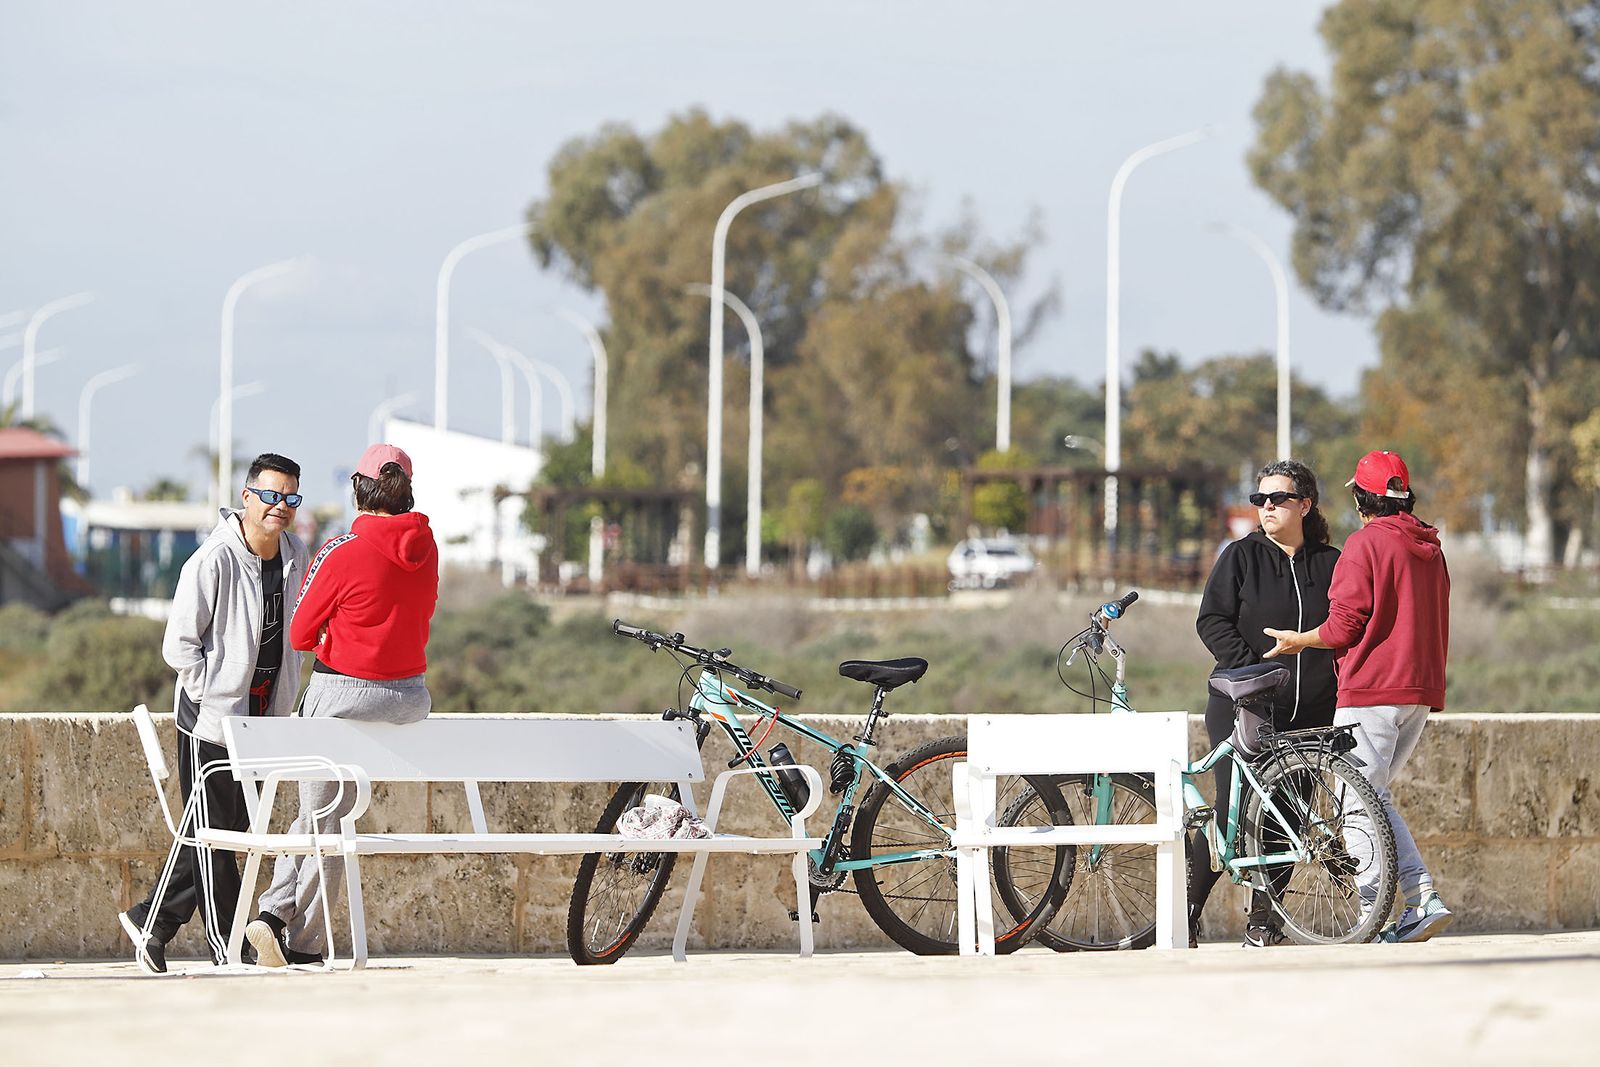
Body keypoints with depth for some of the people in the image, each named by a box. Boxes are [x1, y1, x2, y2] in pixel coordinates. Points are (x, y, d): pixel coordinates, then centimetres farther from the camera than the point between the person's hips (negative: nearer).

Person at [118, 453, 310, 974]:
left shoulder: (295, 555, 5)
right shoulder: (212, 561, -16)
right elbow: (179, 646, -14)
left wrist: (282, 704, 11)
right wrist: (219, 694, -14)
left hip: (262, 717, 7)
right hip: (211, 716, -7)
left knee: (232, 828, 11)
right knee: (212, 833, -1)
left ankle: (151, 920, 22)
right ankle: (229, 950, 4)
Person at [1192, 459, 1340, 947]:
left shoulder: (1329, 563, 11)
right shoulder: (1241, 556, 4)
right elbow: (1212, 620, -2)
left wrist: (1342, 683, 2)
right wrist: (1251, 669, -14)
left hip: (1307, 714, 3)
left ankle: (1264, 918, 11)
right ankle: (1186, 912, 2)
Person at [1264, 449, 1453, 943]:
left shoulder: (1366, 542, -9)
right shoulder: (1430, 549, 15)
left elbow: (1345, 625, -13)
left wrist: (1300, 640, 3)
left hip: (1371, 691, -8)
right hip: (1422, 691, 8)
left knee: (1358, 802, -5)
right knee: (1372, 797, 14)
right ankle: (1423, 898, 3)